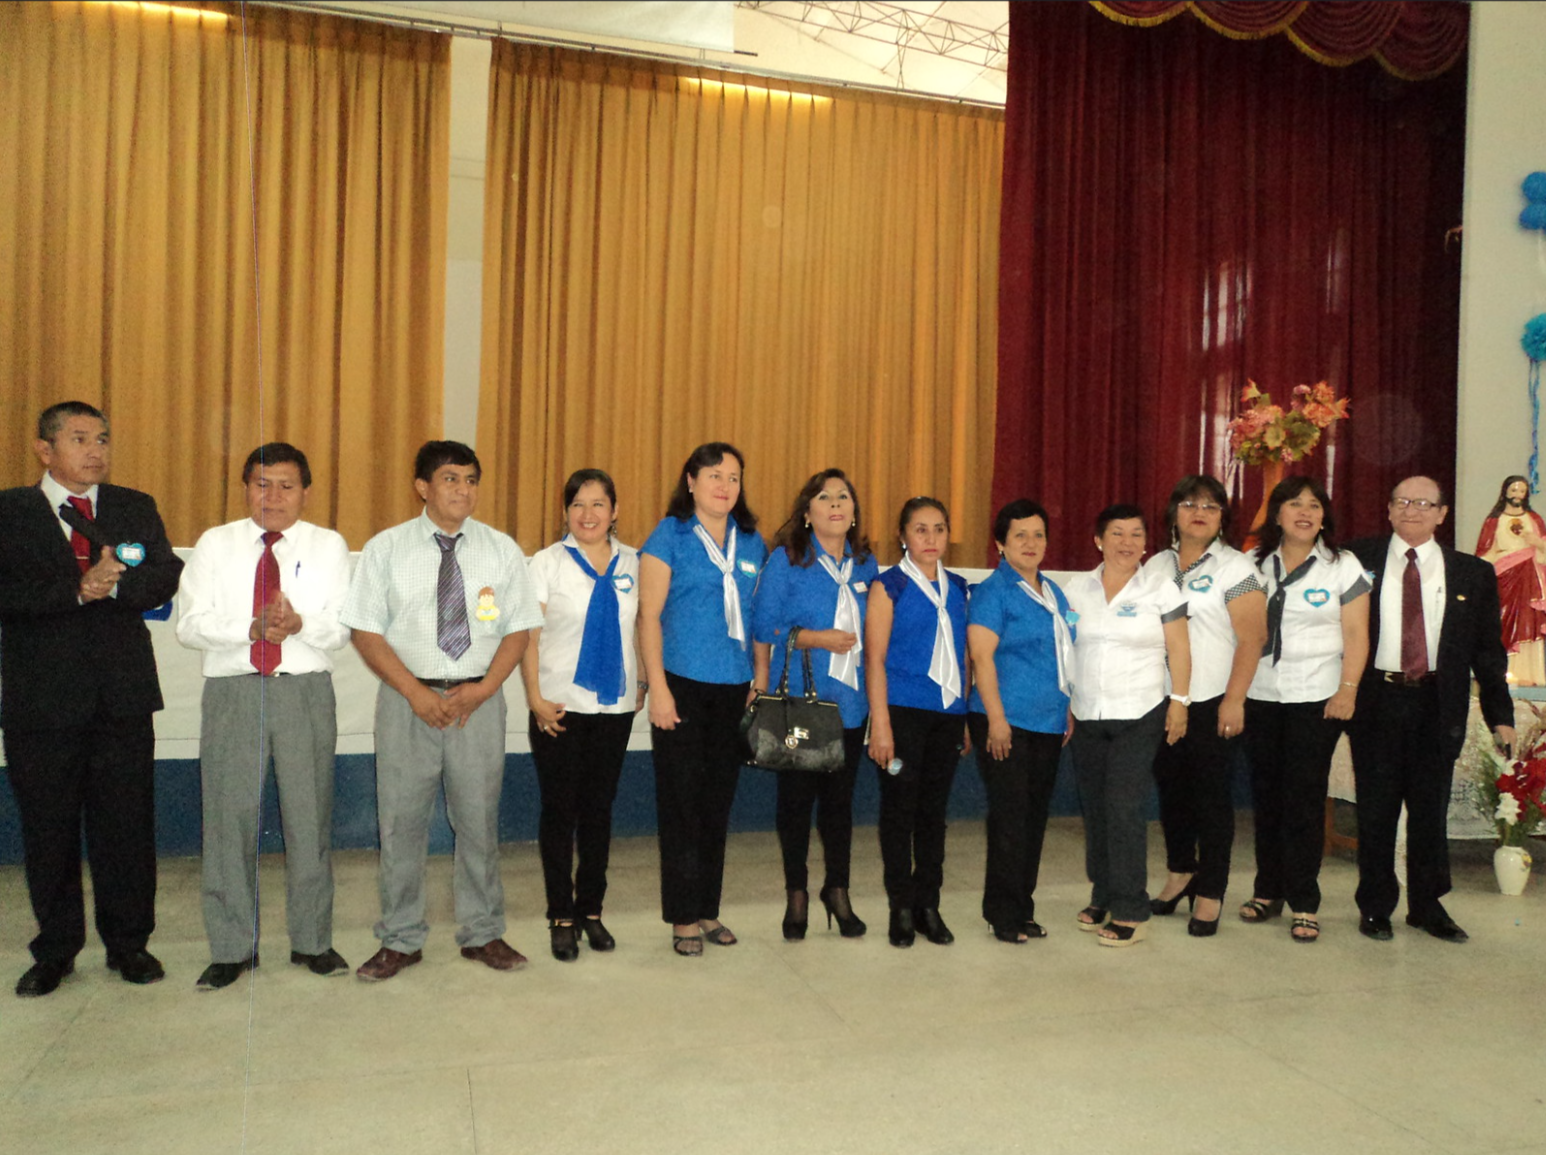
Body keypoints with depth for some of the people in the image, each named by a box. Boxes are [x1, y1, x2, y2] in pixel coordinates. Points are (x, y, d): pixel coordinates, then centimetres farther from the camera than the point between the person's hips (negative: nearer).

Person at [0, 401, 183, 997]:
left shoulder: (136, 508, 11)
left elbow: (166, 577, -1)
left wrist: (115, 581, -17)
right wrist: (77, 591, -18)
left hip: (122, 698, 1)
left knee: (127, 824, 6)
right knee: (48, 829, 9)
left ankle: (128, 943, 20)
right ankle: (54, 951, 24)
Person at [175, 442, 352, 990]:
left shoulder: (328, 546, 7)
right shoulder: (215, 544, 8)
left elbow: (341, 626, -2)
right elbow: (190, 624, -1)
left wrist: (300, 625, -22)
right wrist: (253, 628, -17)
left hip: (305, 692, 0)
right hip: (232, 692, 0)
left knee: (310, 816, 4)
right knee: (229, 818, 2)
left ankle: (311, 941, 17)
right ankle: (231, 949, 15)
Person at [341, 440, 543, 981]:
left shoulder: (501, 550, 5)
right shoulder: (386, 548, 1)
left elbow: (518, 629, 4)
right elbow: (366, 631, -2)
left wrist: (484, 688, -10)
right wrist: (416, 692, -12)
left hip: (479, 699, 1)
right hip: (407, 697, -1)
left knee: (479, 819, 8)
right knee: (401, 820, 5)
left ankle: (483, 934, 23)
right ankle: (401, 940, 20)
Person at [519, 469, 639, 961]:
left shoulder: (634, 563, 5)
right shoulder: (548, 562, -2)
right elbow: (527, 635, -5)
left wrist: (646, 684, 2)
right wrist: (535, 698, -11)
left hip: (616, 705, 2)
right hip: (560, 706, -2)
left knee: (599, 809, 11)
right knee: (559, 810, 6)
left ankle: (591, 909, 24)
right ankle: (561, 916, 17)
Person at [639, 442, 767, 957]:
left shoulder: (752, 543, 11)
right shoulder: (669, 537, -2)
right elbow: (649, 616, -6)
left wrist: (759, 682, 10)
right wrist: (658, 687, -12)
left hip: (734, 688, 4)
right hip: (682, 684, -4)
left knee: (718, 801, 10)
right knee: (681, 802, 1)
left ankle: (707, 909, 22)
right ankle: (684, 918, 12)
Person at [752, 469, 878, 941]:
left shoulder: (866, 564, 10)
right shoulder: (786, 560, -4)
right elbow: (763, 628, -7)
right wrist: (817, 638, -15)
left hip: (849, 701, 4)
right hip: (798, 699, -3)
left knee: (840, 797, 11)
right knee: (796, 796, 6)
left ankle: (837, 891, 27)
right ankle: (796, 895, 22)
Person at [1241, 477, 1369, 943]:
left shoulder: (1343, 566, 0)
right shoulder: (1255, 564, 7)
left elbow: (1356, 636, -2)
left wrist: (1347, 690, -11)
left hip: (1316, 698, -3)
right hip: (1260, 696, 3)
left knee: (1304, 799, -2)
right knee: (1266, 795, 8)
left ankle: (1304, 903, 7)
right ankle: (1268, 890, 19)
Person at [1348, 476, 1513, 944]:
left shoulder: (1472, 573, 5)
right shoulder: (1359, 560, 0)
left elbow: (1488, 650, 6)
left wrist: (1500, 715, 2)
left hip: (1437, 706, 1)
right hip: (1376, 700, -1)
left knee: (1431, 809, 11)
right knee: (1376, 809, 7)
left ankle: (1427, 906, 26)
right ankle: (1375, 906, 21)